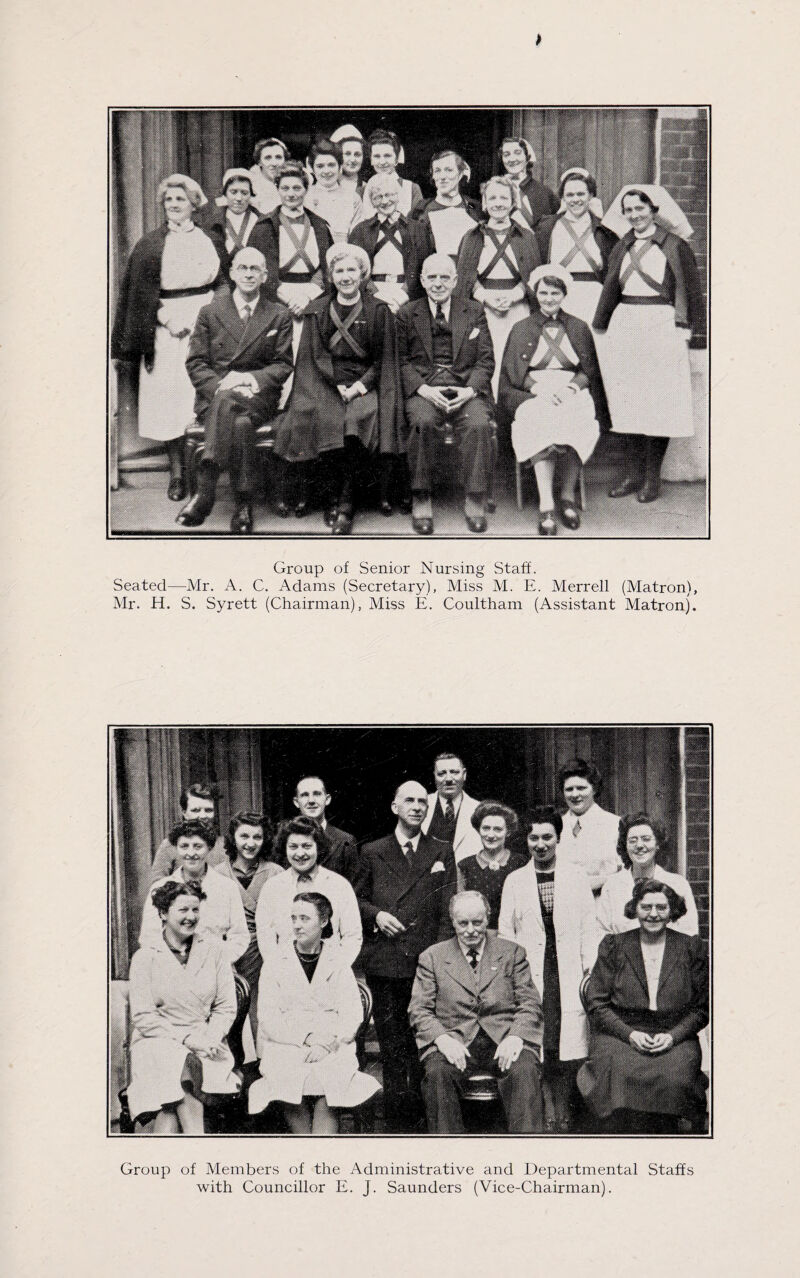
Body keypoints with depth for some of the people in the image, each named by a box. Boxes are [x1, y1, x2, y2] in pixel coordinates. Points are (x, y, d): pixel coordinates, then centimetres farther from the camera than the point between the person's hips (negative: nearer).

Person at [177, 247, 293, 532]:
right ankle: (242, 505, -34)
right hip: (214, 395, 0)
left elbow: (283, 366, 8)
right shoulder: (210, 313, 14)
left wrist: (249, 378, -11)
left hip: (258, 397, 0)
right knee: (240, 424, -36)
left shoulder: (279, 316, 15)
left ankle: (204, 492, -35)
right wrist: (219, 386, -12)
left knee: (227, 401, -37)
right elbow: (195, 362, 8)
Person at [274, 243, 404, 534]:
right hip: (326, 385, 1)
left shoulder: (378, 311, 9)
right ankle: (332, 497, -19)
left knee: (360, 417, -32)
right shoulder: (317, 312, 13)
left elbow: (383, 360, 6)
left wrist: (360, 386, -9)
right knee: (324, 418, -30)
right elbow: (315, 358, 6)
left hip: (365, 385, -1)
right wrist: (338, 386, -10)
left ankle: (347, 502, -25)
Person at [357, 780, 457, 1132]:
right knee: (391, 1044, 2)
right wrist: (375, 915, -5)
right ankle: (397, 1121, 8)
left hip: (428, 961, 0)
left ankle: (423, 1117, 6)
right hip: (384, 962, 1)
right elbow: (356, 899, 16)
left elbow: (447, 912, 7)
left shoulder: (441, 854, 12)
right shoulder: (372, 853, 12)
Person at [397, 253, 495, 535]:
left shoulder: (474, 311, 15)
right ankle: (420, 501, -24)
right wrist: (423, 389, -12)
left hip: (466, 387, 1)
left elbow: (486, 360, 9)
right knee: (422, 422, -33)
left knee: (478, 425, -31)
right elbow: (402, 361, 7)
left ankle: (475, 502, -23)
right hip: (423, 387, 0)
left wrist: (469, 390, -9)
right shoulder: (407, 314, 14)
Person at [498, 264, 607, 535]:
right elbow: (513, 373, 7)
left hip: (572, 392, 1)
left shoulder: (579, 328, 21)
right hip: (533, 395, -1)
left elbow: (590, 371, 14)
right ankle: (546, 506, -41)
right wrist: (538, 388, -13)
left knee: (578, 422, -36)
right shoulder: (521, 329, 18)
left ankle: (568, 496, -24)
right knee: (541, 424, -37)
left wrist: (573, 386, -8)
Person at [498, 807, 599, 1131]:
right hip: (530, 977, 0)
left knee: (568, 1049, -6)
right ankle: (547, 1120, 1)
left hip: (568, 976, 0)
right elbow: (505, 932, 10)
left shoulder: (576, 877, 10)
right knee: (537, 1051, -6)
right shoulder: (514, 881, 10)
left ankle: (565, 1120, 4)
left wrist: (591, 972, 1)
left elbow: (589, 929, 8)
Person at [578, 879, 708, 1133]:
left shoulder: (691, 948, 12)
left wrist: (672, 1036, -7)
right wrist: (630, 1033, -10)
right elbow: (596, 1005, 6)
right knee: (621, 1073, -32)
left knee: (673, 1076, -32)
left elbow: (701, 1008, 10)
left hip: (675, 1038, 0)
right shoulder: (613, 946, 10)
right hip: (620, 1034, 0)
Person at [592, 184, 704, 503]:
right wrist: (602, 327, 18)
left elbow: (691, 291, -1)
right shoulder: (622, 248, 14)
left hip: (661, 327, -5)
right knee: (629, 401, 6)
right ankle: (633, 473, 13)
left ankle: (652, 477, 1)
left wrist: (685, 330, -5)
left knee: (659, 402, -4)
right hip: (624, 326, 5)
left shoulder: (674, 247, -2)